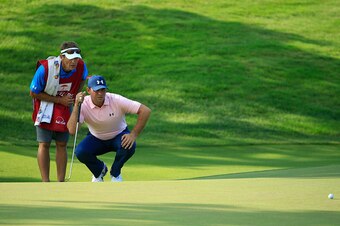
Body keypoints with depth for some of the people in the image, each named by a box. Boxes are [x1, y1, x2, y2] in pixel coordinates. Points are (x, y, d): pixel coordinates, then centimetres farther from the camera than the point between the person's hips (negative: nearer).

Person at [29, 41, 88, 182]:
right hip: (45, 106, -4)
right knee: (44, 144, -9)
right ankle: (45, 183, -8)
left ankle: (61, 183, 9)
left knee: (62, 145, 5)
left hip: (64, 107, 4)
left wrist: (75, 96, -3)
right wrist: (59, 100, -20)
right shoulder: (45, 68, -31)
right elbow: (33, 93, -18)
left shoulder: (81, 67, -19)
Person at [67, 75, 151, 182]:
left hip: (119, 136, -1)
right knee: (80, 152, -28)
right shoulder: (83, 105, -24)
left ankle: (115, 173, -1)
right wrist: (77, 105, -43)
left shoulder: (116, 100, -27)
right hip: (96, 139, 1)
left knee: (129, 146, -34)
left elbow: (145, 111, -27)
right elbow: (72, 130, -37)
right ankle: (99, 170, 8)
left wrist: (134, 134, -31)